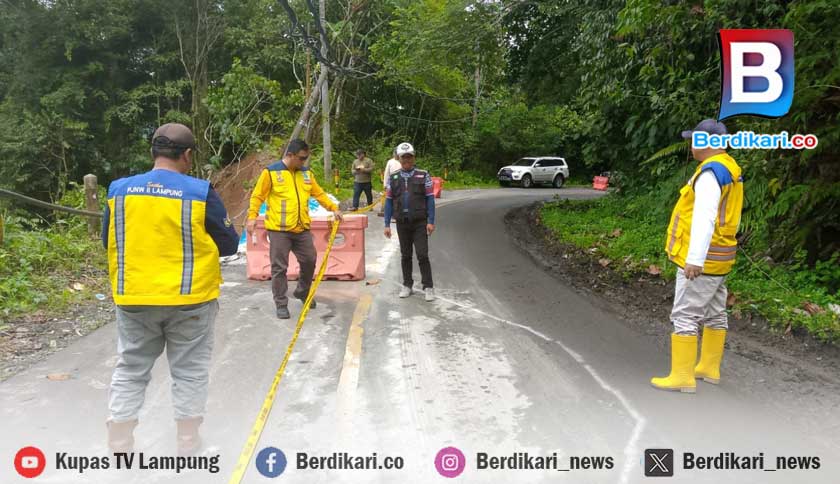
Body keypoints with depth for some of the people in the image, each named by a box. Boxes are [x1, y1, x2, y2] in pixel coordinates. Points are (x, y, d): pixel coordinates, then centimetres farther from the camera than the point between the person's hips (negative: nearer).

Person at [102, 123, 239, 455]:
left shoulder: (119, 190, -2)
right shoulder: (200, 192, -12)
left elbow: (108, 241, 9)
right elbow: (229, 244, -5)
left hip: (134, 298, 3)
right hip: (190, 298, -2)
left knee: (129, 372, 17)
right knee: (189, 372, 12)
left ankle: (119, 449, 23)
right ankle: (188, 446, 23)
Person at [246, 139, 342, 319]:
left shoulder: (306, 173, 9)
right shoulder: (271, 172, -6)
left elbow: (319, 193, 15)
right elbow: (257, 196, -5)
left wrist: (333, 208, 6)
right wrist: (252, 217, -15)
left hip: (302, 229, 5)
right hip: (279, 230, -5)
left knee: (309, 261, 12)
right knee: (279, 268, 0)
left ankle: (303, 292, 36)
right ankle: (281, 304, 12)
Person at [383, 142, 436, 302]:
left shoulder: (423, 176, 0)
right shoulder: (393, 178, 7)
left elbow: (430, 199, -2)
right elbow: (389, 201, 7)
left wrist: (431, 221, -9)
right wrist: (387, 224, 2)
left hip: (420, 223, -3)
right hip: (402, 223, 3)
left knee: (422, 255, -6)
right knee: (405, 255, 11)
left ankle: (428, 287, 3)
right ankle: (407, 285, 22)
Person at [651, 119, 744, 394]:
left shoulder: (711, 171, -18)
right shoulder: (729, 169, 13)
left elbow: (705, 218, -25)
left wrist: (694, 259, -27)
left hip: (701, 259, -10)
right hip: (719, 258, 10)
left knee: (685, 316, -5)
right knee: (714, 314, 16)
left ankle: (682, 377, -1)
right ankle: (709, 368, 27)